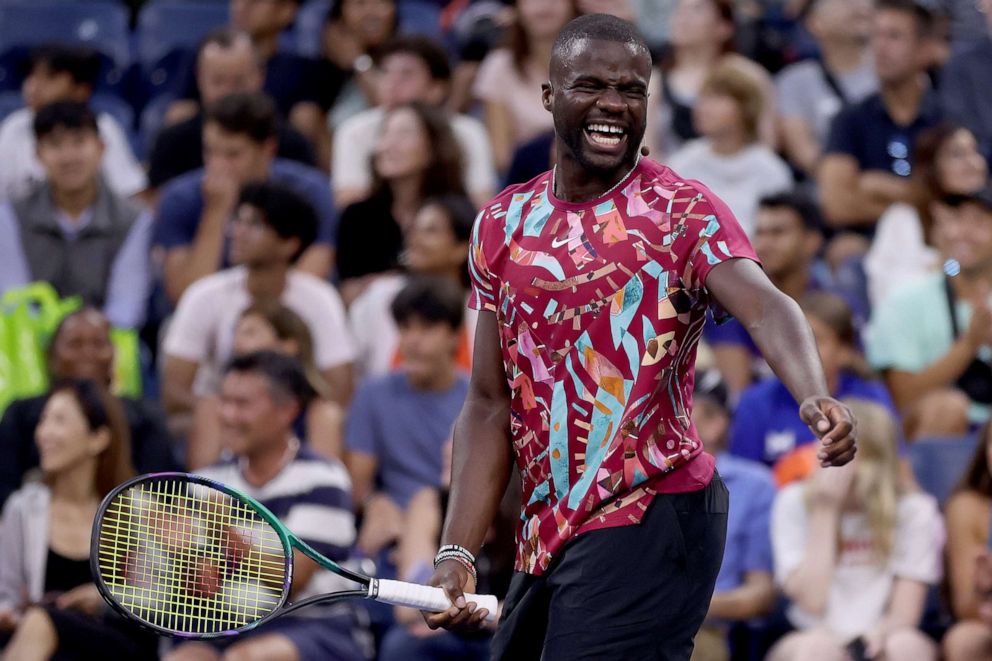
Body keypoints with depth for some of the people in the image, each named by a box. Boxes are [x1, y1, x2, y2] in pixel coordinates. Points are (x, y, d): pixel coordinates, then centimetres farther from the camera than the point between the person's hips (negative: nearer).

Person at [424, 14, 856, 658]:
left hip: (652, 519, -6)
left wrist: (815, 398, -46)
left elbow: (766, 308, -24)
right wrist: (457, 552, 2)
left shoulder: (685, 211, -6)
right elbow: (491, 405, 11)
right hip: (546, 534, 6)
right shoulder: (503, 224, 10)